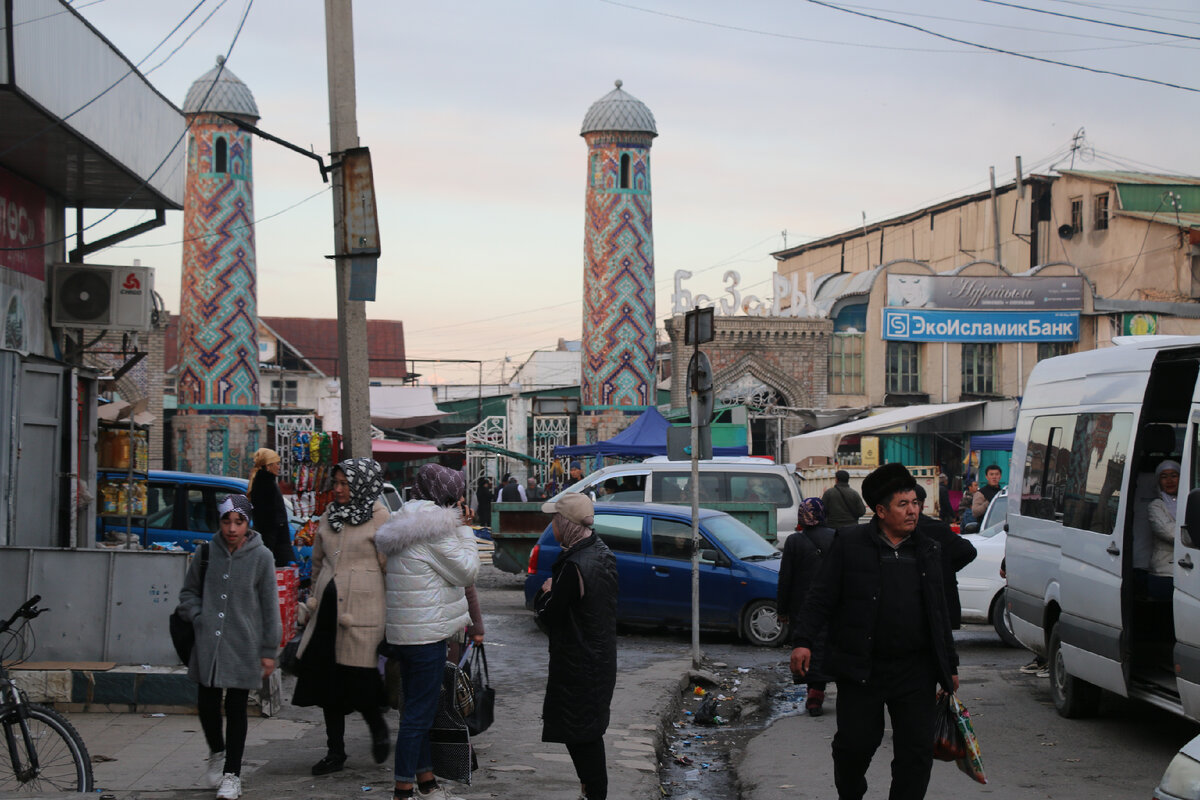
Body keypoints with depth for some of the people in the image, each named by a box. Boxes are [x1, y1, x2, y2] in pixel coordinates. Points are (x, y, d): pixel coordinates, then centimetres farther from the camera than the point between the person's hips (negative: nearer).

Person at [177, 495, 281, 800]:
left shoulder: (261, 557, -3)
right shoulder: (207, 553, 3)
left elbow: (270, 606, 0)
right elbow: (189, 591, 17)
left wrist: (269, 650, -1)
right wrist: (198, 618, -1)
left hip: (243, 646, -2)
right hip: (208, 645, 2)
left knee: (236, 709, 2)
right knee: (206, 705, 5)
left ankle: (232, 774, 11)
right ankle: (216, 753, 34)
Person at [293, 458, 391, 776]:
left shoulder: (379, 517, -5)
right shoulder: (330, 515, 14)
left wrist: (391, 613, -7)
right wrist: (315, 596, 22)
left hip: (362, 611, -6)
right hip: (328, 608, 6)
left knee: (358, 681, -6)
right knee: (326, 679, 8)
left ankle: (379, 730, 24)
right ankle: (335, 751, 19)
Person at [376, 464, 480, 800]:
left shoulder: (410, 525, 15)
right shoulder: (435, 531, -18)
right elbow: (467, 571, -10)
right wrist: (465, 532, -3)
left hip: (407, 631, 11)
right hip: (426, 633, -11)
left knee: (419, 709, 17)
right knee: (419, 712, -6)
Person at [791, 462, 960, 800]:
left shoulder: (928, 550, 12)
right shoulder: (849, 544, 0)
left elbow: (939, 612, 18)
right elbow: (821, 598, -1)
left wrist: (950, 664, 18)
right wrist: (803, 641, -13)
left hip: (915, 671, 3)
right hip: (861, 669, -3)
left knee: (918, 750, 0)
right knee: (856, 743, 3)